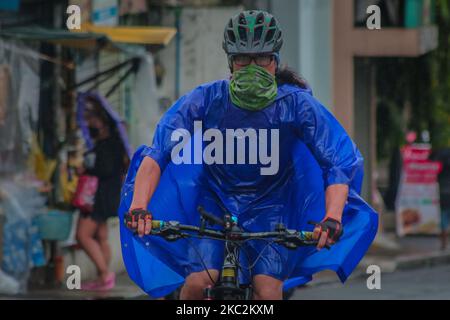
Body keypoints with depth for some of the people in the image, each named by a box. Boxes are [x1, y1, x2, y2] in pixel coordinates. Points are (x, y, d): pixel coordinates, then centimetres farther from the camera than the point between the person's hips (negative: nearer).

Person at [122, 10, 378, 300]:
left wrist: (333, 217, -41)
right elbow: (157, 153, -22)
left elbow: (340, 161, -23)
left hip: (271, 206, 0)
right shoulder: (205, 100, -18)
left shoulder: (297, 104, -19)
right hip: (216, 200, 0)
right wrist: (138, 207, -39)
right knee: (198, 283, -22)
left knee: (267, 291, -19)